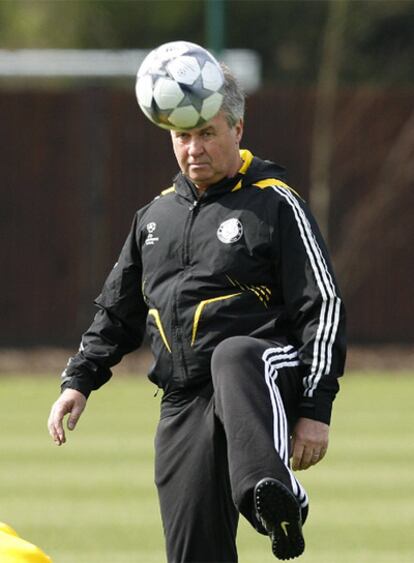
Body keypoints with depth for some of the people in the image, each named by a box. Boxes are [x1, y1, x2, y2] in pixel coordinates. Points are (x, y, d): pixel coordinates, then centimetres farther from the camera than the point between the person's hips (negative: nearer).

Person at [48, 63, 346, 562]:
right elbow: (118, 312, 28)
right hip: (184, 406, 6)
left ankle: (275, 498, -64)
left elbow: (323, 308, -3)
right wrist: (79, 380, 15)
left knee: (232, 358, -42)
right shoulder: (156, 216, 19)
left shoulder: (274, 205, 2)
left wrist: (316, 409, -11)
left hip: (266, 375, -6)